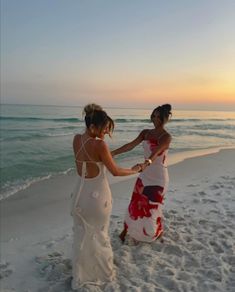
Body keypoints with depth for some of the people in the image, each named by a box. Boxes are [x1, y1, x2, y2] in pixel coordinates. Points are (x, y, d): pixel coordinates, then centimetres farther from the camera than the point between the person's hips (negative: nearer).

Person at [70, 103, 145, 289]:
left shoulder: (76, 140, -3)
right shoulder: (99, 144, -22)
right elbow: (115, 171, -15)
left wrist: (100, 135, 8)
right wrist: (134, 170, 1)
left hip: (80, 192, 6)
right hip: (97, 194, -6)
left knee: (81, 235, 19)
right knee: (99, 235, 13)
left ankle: (80, 276, 36)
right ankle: (103, 273, 35)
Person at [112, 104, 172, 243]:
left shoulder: (166, 136, -16)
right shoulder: (146, 133, 2)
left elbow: (156, 152, -34)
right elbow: (131, 145, -8)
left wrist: (147, 162, -54)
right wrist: (113, 153, -20)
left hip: (158, 177, -5)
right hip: (145, 174, 5)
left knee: (153, 207, 8)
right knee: (136, 203, 11)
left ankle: (158, 232, 35)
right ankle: (126, 230, 27)